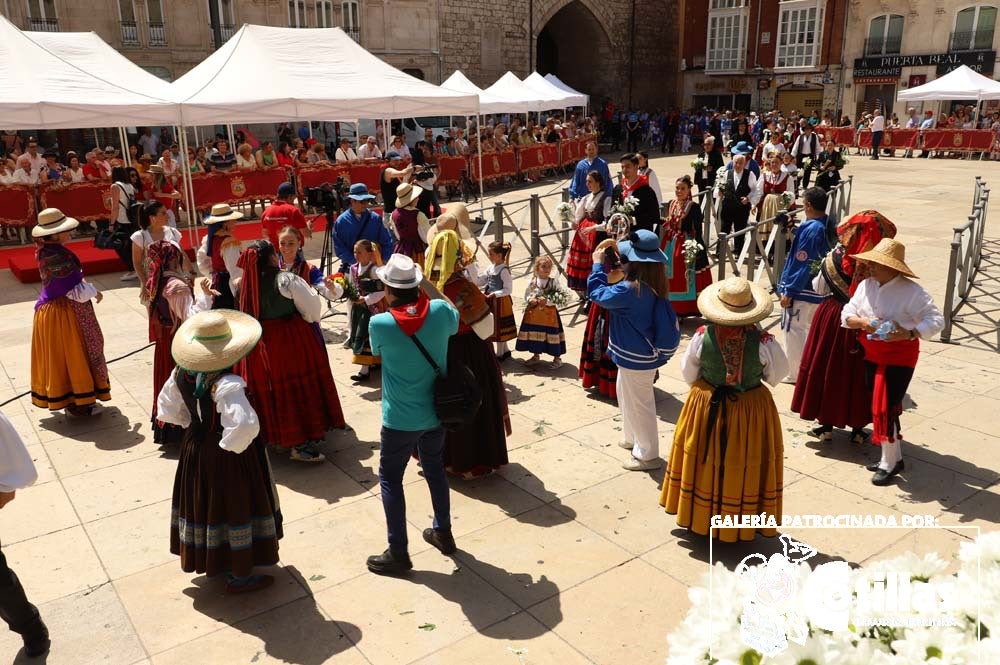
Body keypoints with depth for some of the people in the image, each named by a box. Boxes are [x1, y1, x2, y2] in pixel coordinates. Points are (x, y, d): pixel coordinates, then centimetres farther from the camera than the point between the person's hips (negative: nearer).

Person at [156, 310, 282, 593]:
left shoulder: (182, 373, -8)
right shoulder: (226, 383, -32)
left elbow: (166, 408, 8)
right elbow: (244, 425, -42)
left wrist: (192, 424, 10)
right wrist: (231, 446, -24)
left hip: (195, 450, 8)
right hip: (227, 459, -8)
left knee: (203, 504, 24)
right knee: (237, 508, 9)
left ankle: (210, 561, 46)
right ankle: (239, 577, 25)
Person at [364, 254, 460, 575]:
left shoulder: (379, 324, -20)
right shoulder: (440, 311, -12)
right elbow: (455, 324, 12)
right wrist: (426, 293, 16)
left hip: (400, 419, -4)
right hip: (436, 411, 5)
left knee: (389, 479, 10)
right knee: (435, 469, 23)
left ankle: (398, 552, 15)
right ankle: (443, 532, 38)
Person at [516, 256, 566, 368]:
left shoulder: (554, 282, -7)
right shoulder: (532, 281, 1)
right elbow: (526, 295, 6)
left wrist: (547, 301, -24)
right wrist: (530, 300, -14)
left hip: (549, 313, -3)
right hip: (533, 313, 3)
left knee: (551, 335, -1)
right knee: (535, 334, 14)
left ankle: (557, 358, 16)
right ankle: (536, 356, 34)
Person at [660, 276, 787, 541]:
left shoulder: (703, 336, -18)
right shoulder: (762, 341, -21)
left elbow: (688, 373, -4)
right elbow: (776, 375, -4)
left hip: (707, 407, 1)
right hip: (751, 410, -1)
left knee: (706, 461, 19)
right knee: (744, 465, 16)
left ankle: (700, 516, 35)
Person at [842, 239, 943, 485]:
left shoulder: (911, 291, -16)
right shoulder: (865, 285, 1)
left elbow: (936, 321, -17)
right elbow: (847, 314, 2)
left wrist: (909, 333, -31)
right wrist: (862, 322, -19)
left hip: (899, 356, -6)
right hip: (872, 355, 6)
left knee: (885, 409, -7)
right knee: (882, 407, 16)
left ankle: (889, 463, 11)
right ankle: (893, 457, 33)